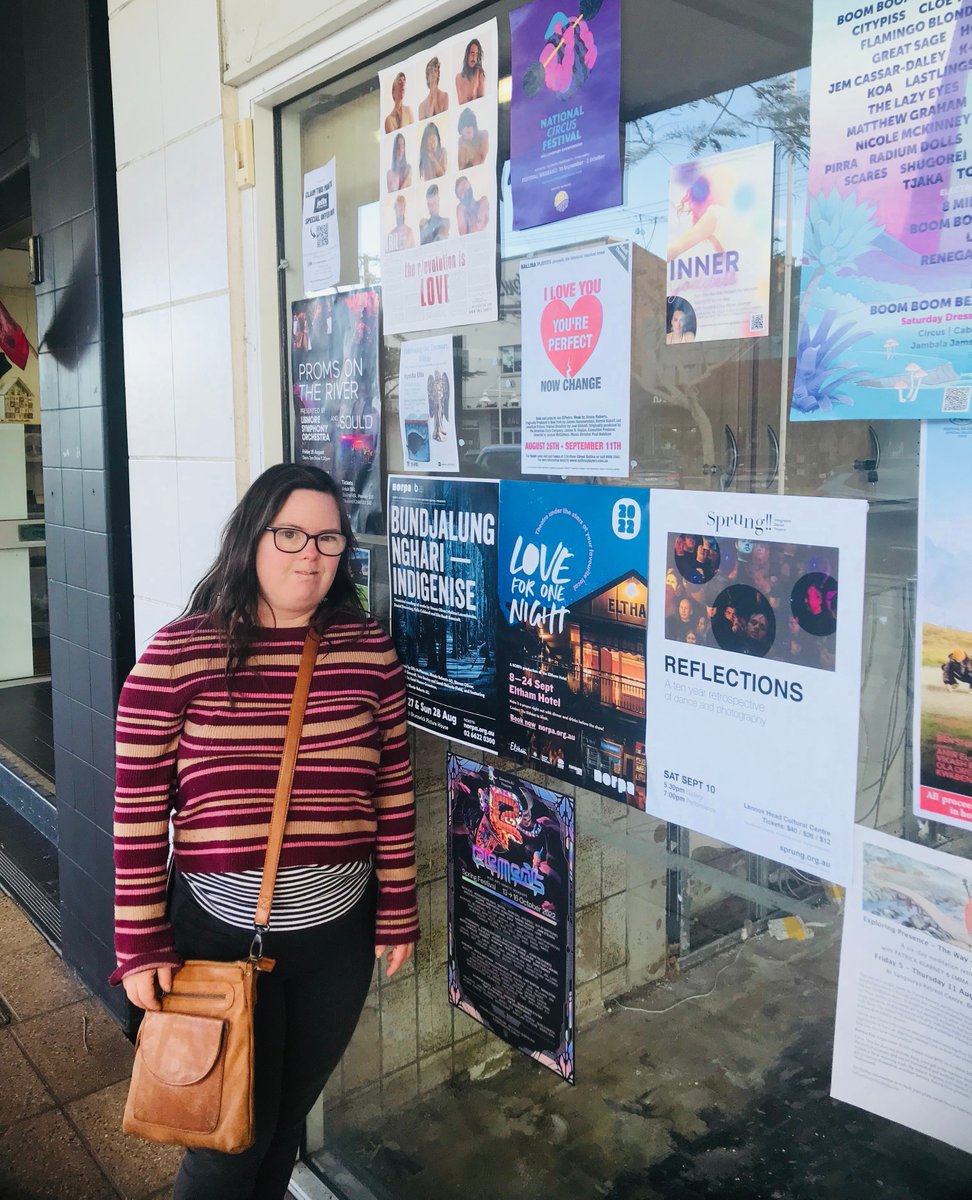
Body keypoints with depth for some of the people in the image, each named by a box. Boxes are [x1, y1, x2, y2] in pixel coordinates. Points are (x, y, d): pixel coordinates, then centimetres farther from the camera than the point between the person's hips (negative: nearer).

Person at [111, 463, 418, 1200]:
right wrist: (142, 945, -5)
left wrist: (398, 912, 5)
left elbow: (394, 790, 2)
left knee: (290, 1115, 22)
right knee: (233, 1135, 12)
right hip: (219, 935, -3)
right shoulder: (177, 654, -12)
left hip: (339, 934, 3)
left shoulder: (371, 650, -4)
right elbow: (140, 809, -7)